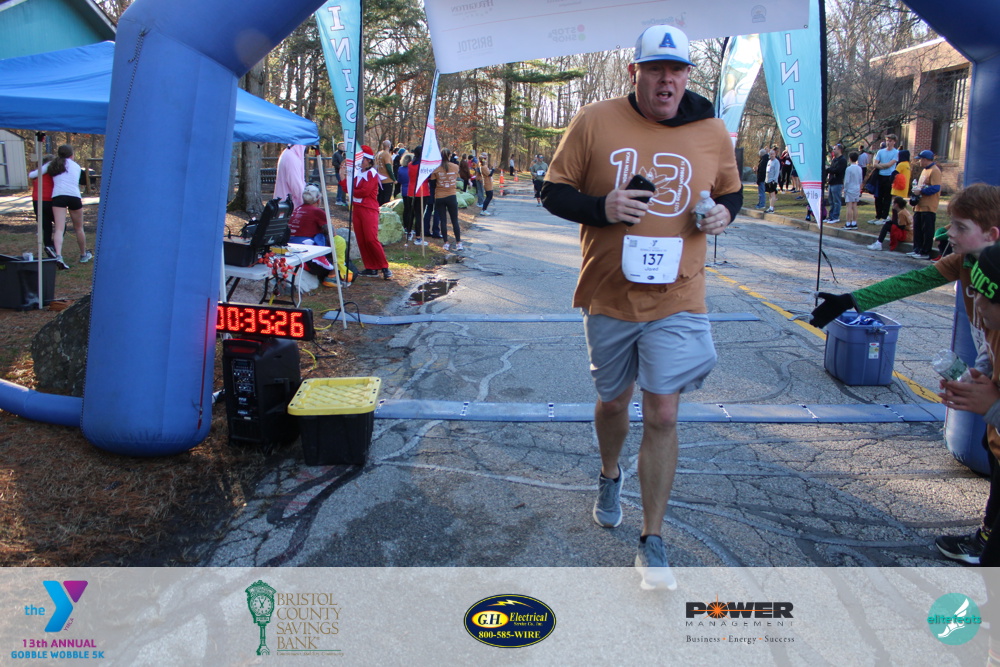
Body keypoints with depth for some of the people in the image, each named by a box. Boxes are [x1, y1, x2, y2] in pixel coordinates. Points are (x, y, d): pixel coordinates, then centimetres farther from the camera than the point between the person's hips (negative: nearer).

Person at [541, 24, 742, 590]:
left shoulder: (713, 133, 1)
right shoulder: (595, 122, -5)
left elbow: (731, 192, 17)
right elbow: (555, 192, 0)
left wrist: (723, 213, -7)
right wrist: (600, 208, -20)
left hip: (676, 298, 0)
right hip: (608, 294, 1)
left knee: (662, 416, -4)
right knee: (613, 401, 18)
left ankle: (653, 543, 11)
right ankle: (610, 476, 50)